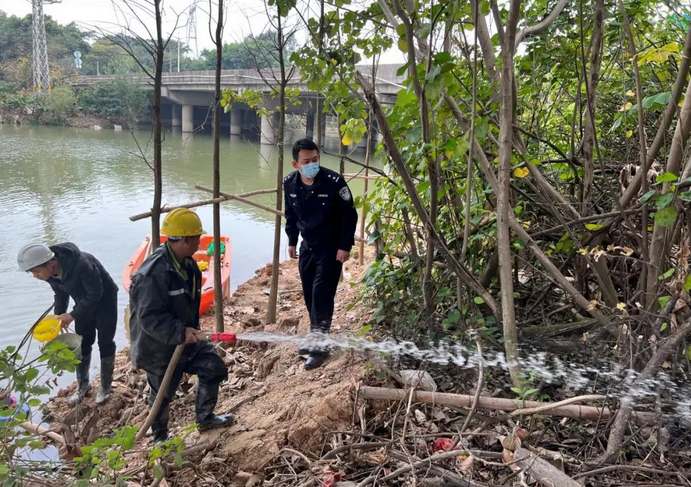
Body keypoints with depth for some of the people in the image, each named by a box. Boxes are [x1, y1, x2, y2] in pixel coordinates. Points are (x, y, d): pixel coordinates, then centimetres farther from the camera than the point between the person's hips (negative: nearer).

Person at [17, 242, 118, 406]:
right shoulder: (50, 272, -16)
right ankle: (82, 385, 28)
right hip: (85, 303, 6)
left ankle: (105, 386, 18)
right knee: (82, 344, 11)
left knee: (105, 343, 2)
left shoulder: (82, 265, -40)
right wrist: (58, 317, -6)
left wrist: (72, 315, -26)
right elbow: (61, 294, 3)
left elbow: (95, 295, -29)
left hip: (104, 300, -6)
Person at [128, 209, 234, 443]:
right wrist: (180, 332, -32)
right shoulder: (154, 273, -31)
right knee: (162, 394, 12)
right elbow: (150, 318, -31)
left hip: (186, 338, 8)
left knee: (214, 368, 13)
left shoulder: (187, 263, -2)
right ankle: (160, 437, 38)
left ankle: (205, 418, 33)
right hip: (159, 347, -8)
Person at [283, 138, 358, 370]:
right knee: (309, 295, 12)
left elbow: (349, 215, -13)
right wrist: (292, 241, 14)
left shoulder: (334, 181, -21)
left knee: (322, 295, -10)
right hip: (307, 246, 6)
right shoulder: (290, 183, -5)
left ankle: (321, 347, -1)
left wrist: (345, 246, -15)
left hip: (331, 247, -5)